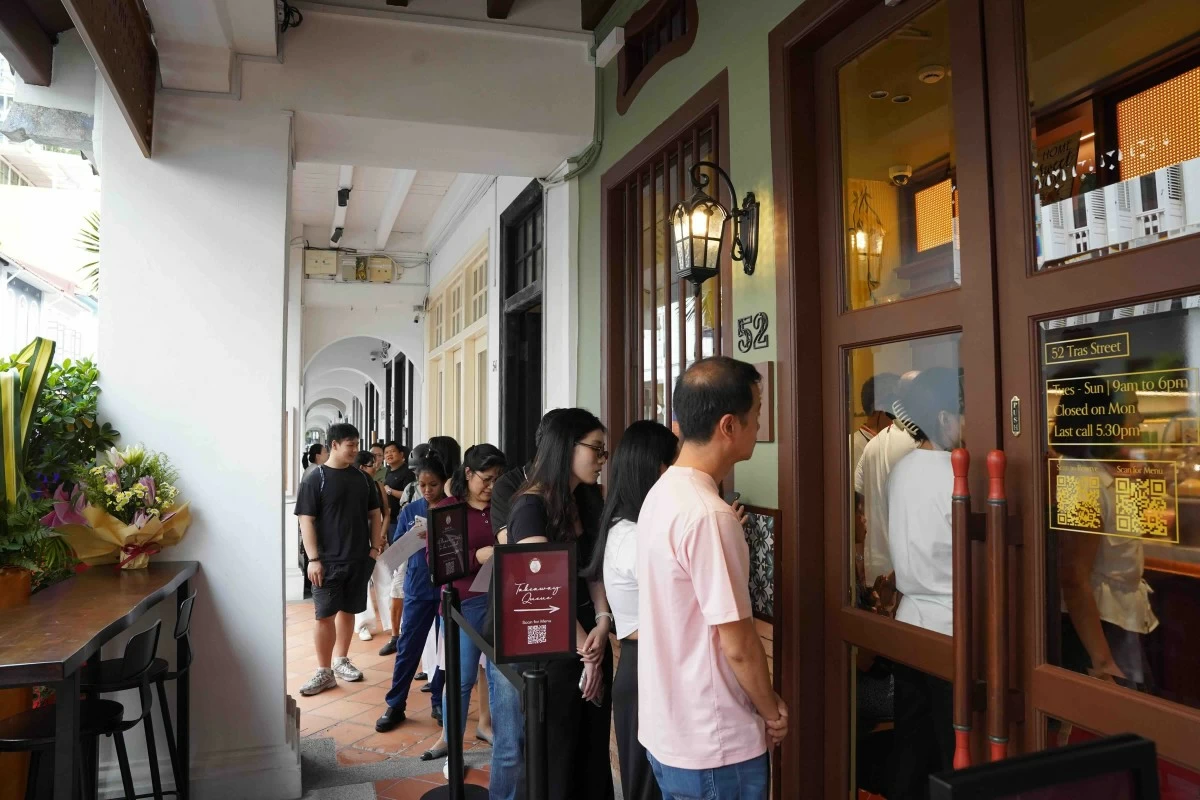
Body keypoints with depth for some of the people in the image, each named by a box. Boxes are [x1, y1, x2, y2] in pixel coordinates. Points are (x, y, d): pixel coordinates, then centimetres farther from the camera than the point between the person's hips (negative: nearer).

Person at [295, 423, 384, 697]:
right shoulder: (315, 478, -7)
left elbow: (374, 514, 14)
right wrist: (313, 559, -15)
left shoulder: (362, 478, 7)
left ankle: (341, 660, 28)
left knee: (348, 611, 13)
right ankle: (324, 672, 8)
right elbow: (306, 521, -9)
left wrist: (375, 547, 4)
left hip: (358, 559, 4)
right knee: (325, 615, -2)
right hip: (328, 560, -4)